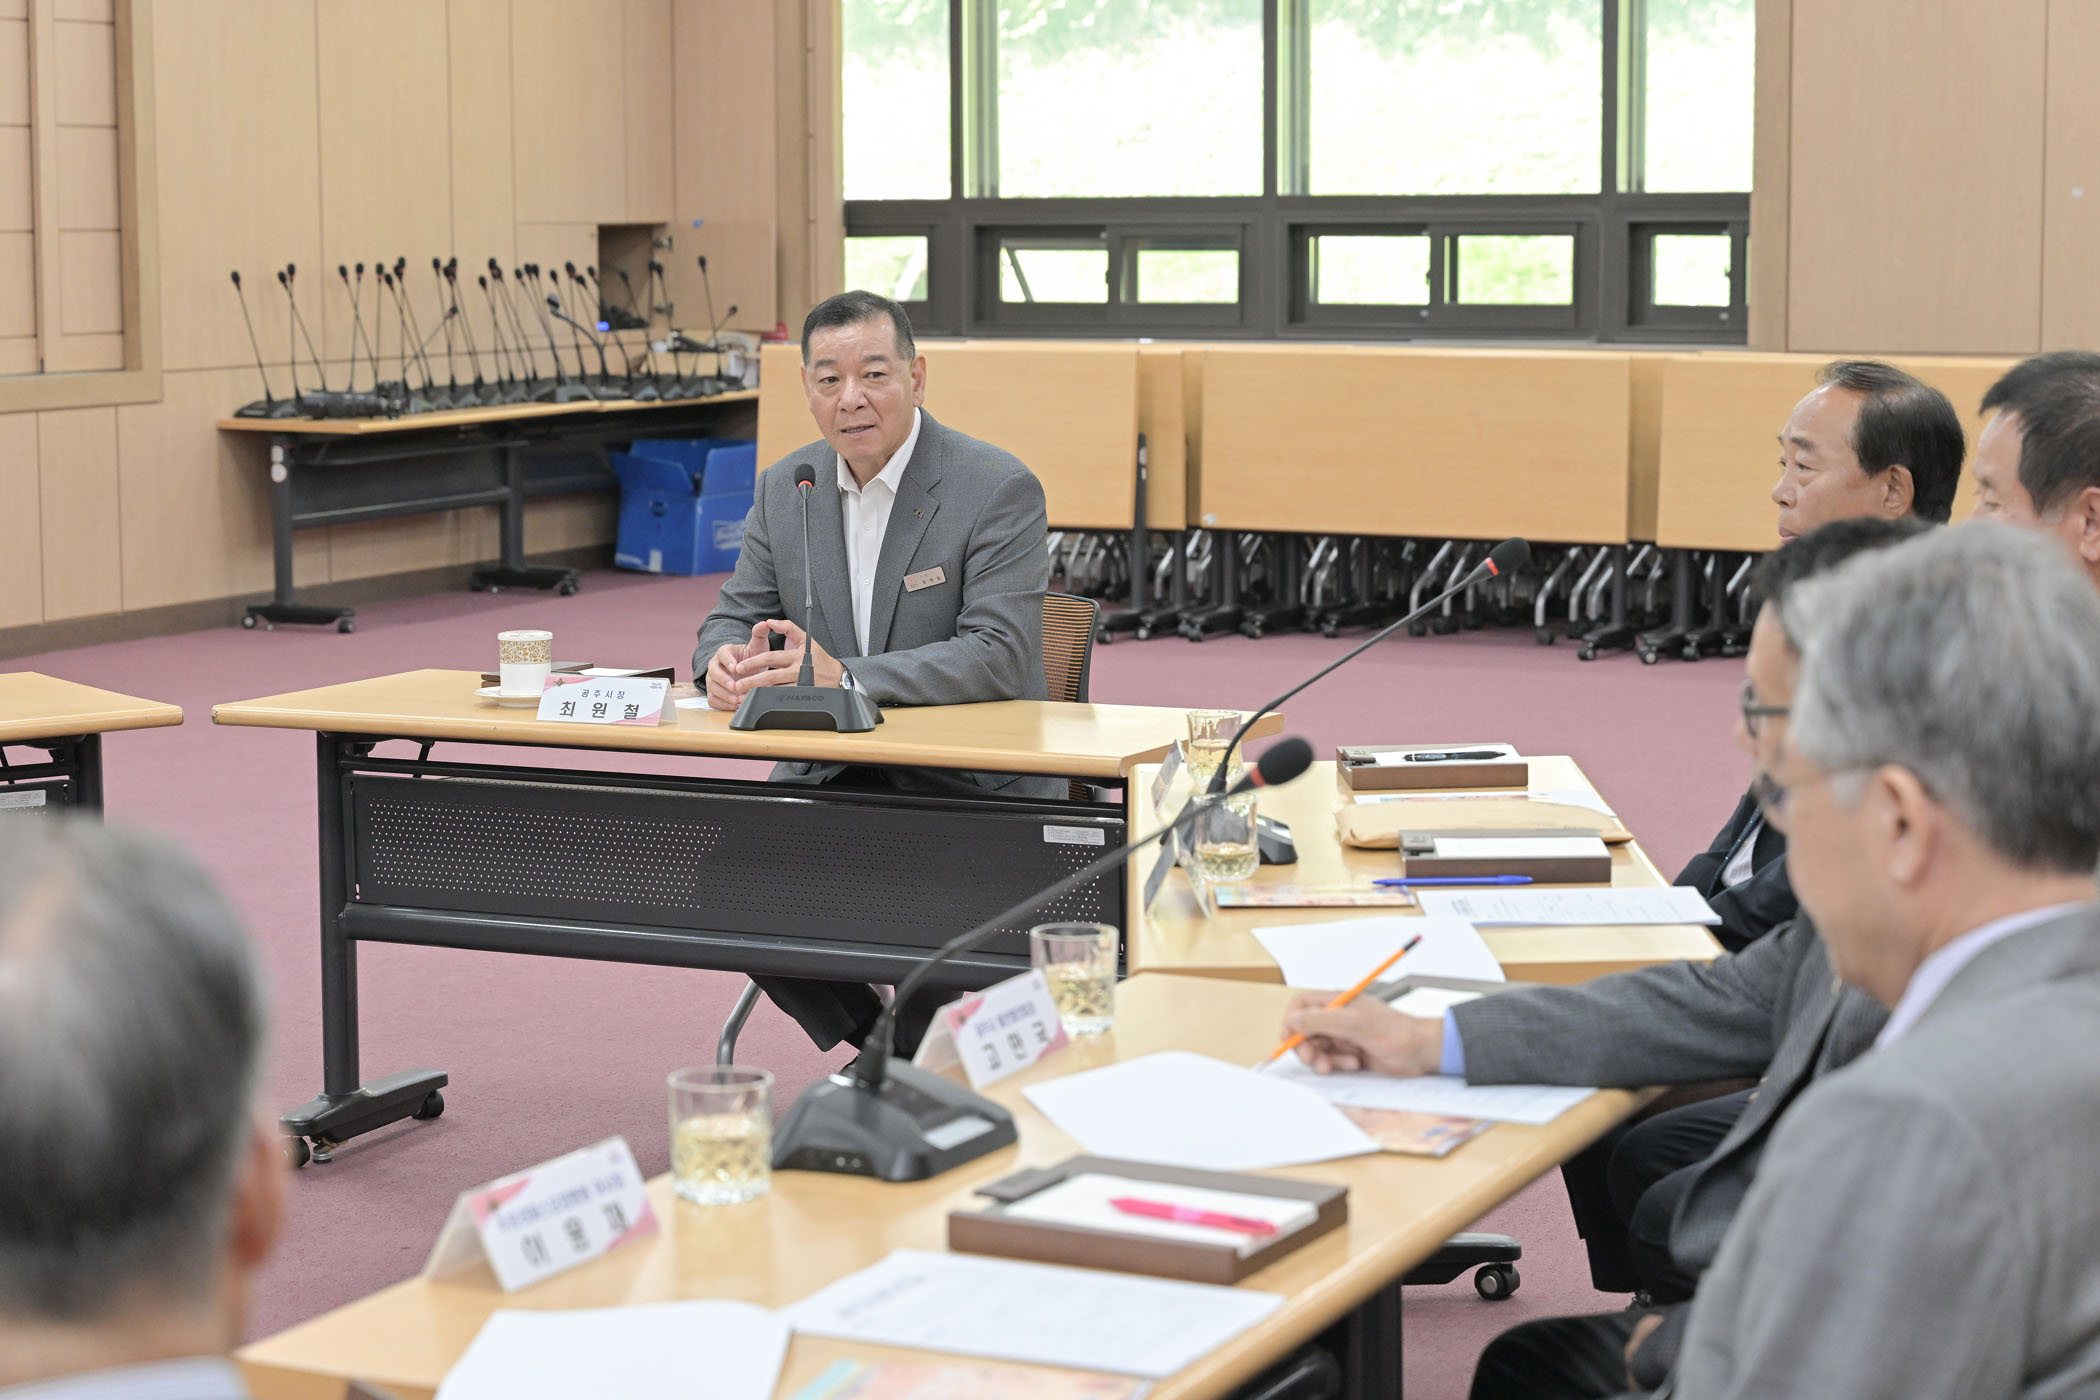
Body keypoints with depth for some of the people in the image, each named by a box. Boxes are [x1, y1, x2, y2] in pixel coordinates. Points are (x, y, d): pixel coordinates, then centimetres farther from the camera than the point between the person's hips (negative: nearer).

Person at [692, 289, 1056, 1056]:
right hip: (830, 775, 5)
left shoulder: (1000, 488, -12)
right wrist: (725, 660, -16)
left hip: (971, 786, -5)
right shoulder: (785, 487, 7)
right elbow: (736, 616, 11)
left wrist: (845, 675, -31)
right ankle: (873, 1040, 4)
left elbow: (1000, 654, -21)